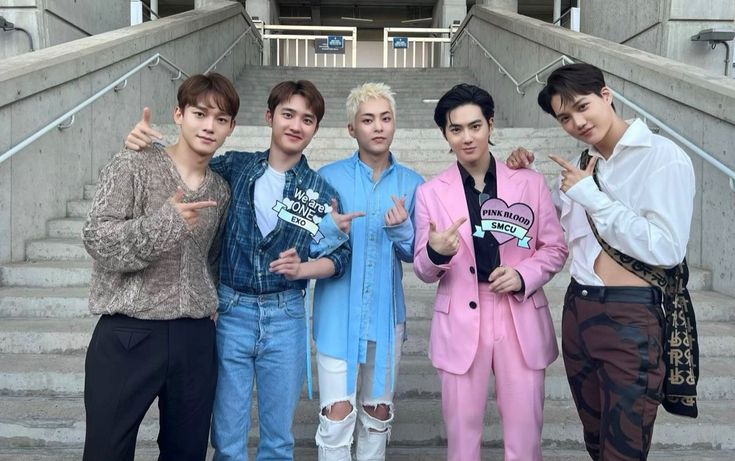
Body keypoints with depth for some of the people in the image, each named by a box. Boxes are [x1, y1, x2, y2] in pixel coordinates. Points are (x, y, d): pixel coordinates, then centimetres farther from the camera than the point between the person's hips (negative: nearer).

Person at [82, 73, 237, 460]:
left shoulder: (220, 189, 10)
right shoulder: (133, 166, -6)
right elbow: (96, 239, -14)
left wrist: (209, 300, 11)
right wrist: (164, 221, -26)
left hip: (195, 337, 5)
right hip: (128, 335, -4)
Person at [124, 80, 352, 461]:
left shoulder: (320, 191, -1)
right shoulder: (235, 167, -1)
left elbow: (340, 256, 3)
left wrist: (302, 268, -15)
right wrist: (144, 140, -13)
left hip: (285, 319, 0)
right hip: (231, 312, 0)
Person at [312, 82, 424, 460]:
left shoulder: (412, 183, 2)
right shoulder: (329, 177, -4)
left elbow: (416, 255, 5)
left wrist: (402, 230, -17)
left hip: (386, 313, 3)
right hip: (338, 312, -2)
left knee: (379, 414, 16)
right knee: (336, 415, -2)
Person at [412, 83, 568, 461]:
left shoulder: (530, 183, 1)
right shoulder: (430, 192, 1)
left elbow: (555, 249, 7)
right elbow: (424, 272, 2)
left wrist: (523, 275, -12)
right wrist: (436, 253, -20)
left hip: (520, 319, 1)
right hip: (461, 322, 0)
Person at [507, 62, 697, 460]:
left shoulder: (664, 158, -12)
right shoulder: (585, 162, 11)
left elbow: (667, 249, -23)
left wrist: (592, 196, -18)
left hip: (630, 319, -7)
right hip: (577, 310, 7)